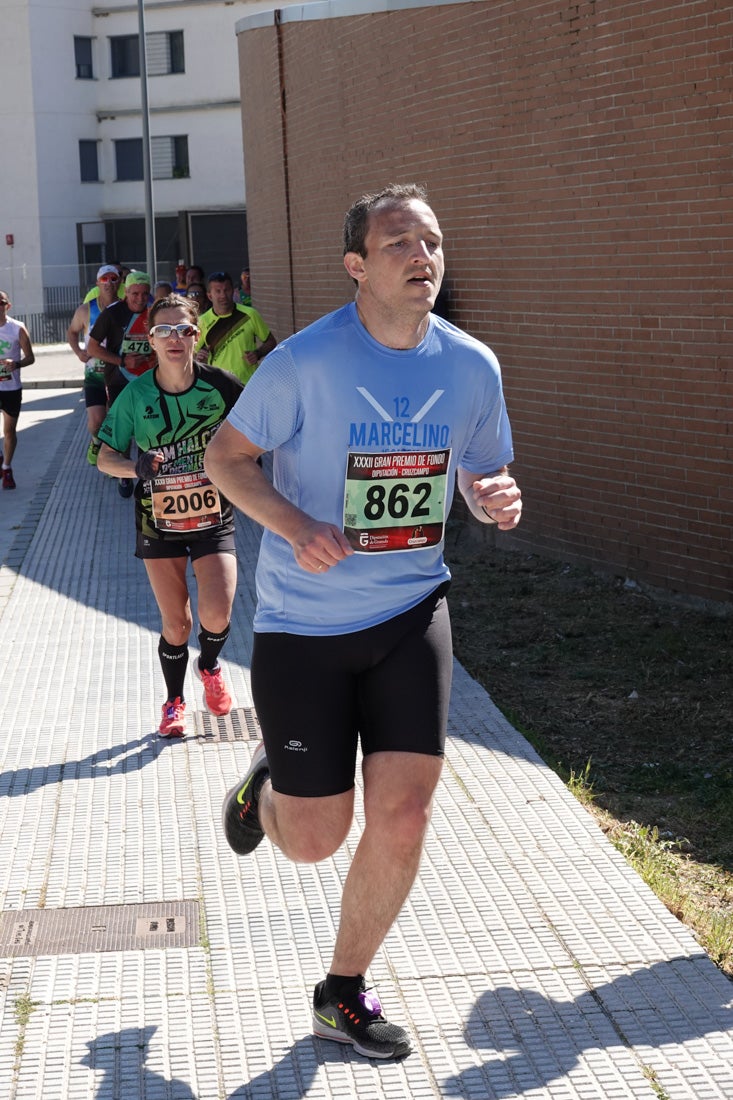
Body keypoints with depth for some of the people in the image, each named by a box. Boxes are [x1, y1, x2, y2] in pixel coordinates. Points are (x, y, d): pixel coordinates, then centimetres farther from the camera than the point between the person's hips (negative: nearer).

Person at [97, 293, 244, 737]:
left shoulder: (220, 385, -10)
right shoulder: (136, 395, -9)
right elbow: (106, 458, -3)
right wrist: (136, 466, -22)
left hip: (214, 518, -1)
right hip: (159, 523, 1)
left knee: (217, 613, -15)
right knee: (175, 623, 6)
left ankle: (210, 665, 20)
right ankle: (175, 701, 32)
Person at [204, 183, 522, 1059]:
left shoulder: (472, 367, -1)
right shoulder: (306, 361, -14)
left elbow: (483, 473, 13)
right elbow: (224, 455, -4)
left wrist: (496, 499, -12)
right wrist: (296, 526, -21)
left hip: (410, 611, 3)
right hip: (303, 623, -3)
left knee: (402, 817, -3)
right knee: (315, 842, 3)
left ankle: (343, 995, 20)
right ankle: (264, 783, 42)